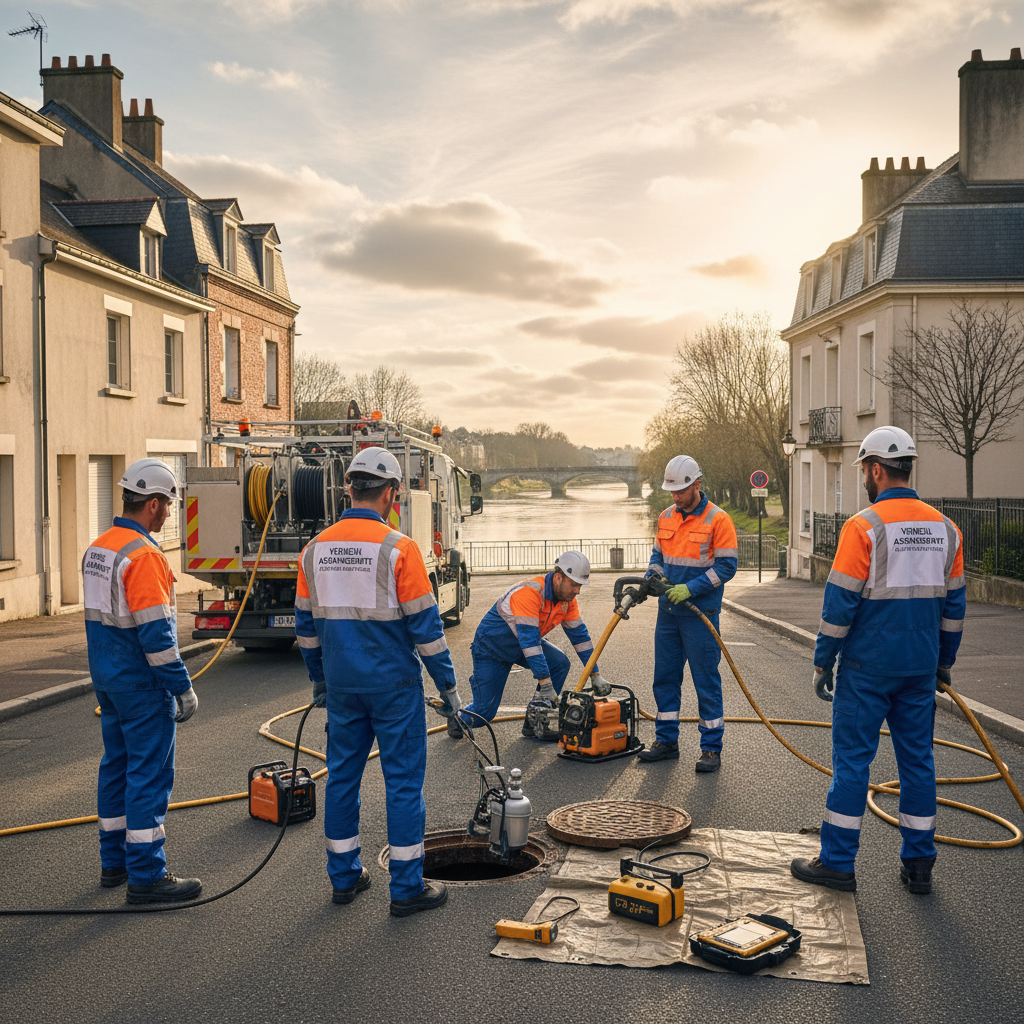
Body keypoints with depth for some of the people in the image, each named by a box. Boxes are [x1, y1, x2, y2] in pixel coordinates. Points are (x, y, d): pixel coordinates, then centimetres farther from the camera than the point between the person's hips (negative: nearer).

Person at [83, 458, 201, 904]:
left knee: (117, 766, 16)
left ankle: (114, 862, 26)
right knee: (150, 773, -3)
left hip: (107, 679, 10)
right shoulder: (143, 556, -21)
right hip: (142, 686, -10)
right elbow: (156, 633, -24)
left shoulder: (97, 549, 9)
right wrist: (183, 687, -18)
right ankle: (146, 875, 2)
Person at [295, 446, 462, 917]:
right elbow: (424, 624, -12)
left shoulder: (315, 549, 3)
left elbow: (306, 623, 11)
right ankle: (407, 888, 9)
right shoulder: (398, 548, -14)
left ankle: (344, 876, 25)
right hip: (394, 685, -5)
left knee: (342, 775, 15)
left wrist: (318, 679, 23)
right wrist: (447, 685, -3)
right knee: (403, 781, 3)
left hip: (342, 686, 5)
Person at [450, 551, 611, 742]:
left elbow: (579, 635, -4)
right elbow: (529, 640, -41)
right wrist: (546, 684, -42)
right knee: (485, 712, -8)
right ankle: (458, 715, 28)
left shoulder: (567, 598, -12)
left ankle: (535, 723, -5)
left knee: (560, 663, -18)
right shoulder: (530, 593, -37)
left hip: (524, 643, 7)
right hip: (491, 646, -7)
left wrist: (596, 675, -6)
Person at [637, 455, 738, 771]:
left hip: (700, 613, -6)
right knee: (665, 677, 11)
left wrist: (690, 588, -19)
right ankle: (666, 741, 22)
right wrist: (652, 577, -3)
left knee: (706, 680, 0)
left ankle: (712, 748, 8)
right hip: (668, 612, 6)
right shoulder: (666, 517, 9)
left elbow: (726, 566, -12)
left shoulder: (718, 520, -10)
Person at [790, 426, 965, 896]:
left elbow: (840, 602, -12)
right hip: (920, 668, 6)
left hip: (868, 667, -5)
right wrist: (944, 662, 20)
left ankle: (837, 862, 7)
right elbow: (953, 603, 12)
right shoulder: (944, 528, 6)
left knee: (852, 758, 1)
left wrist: (823, 662, -4)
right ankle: (919, 865, 19)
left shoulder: (863, 527, -13)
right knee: (917, 759, 12)